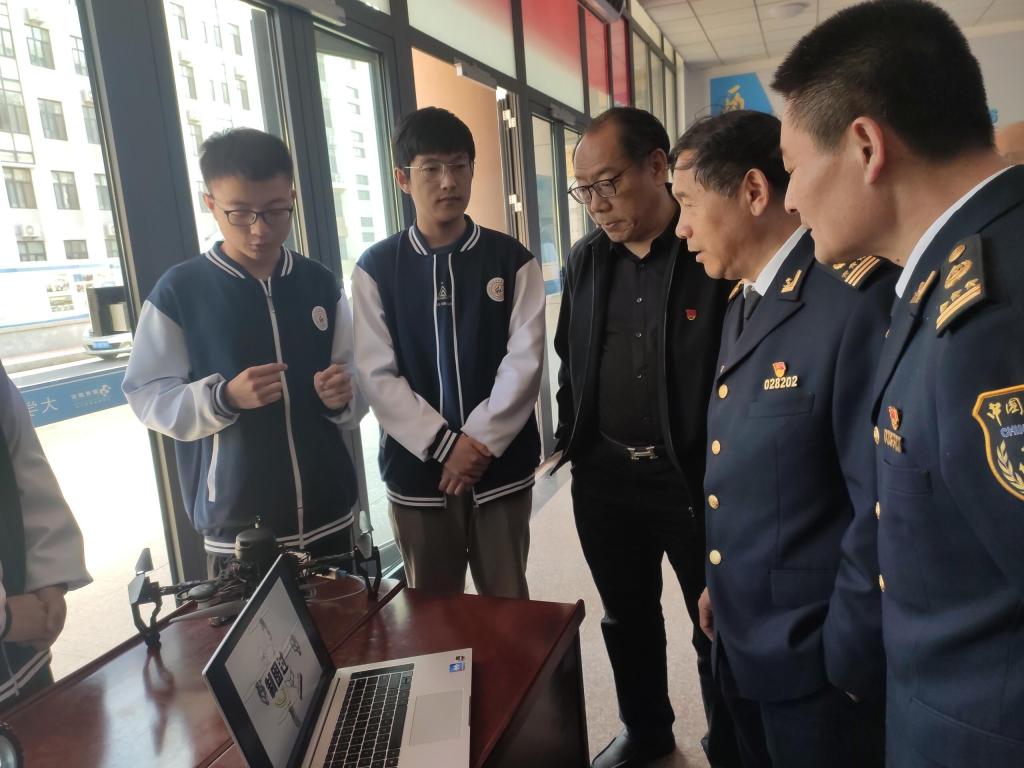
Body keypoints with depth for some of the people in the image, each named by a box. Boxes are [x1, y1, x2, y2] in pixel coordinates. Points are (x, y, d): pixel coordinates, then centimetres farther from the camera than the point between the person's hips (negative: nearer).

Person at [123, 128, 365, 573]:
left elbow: (358, 385, 7)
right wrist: (224, 396, -23)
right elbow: (149, 399, -6)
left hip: (329, 517, 3)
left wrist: (343, 397, -15)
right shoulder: (179, 290, -6)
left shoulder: (320, 285, 3)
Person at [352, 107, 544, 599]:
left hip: (501, 466, 0)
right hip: (416, 469, 1)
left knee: (508, 605, 13)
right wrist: (446, 445, -13)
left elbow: (524, 361, -7)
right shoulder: (376, 268, 0)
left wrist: (479, 442, -15)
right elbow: (377, 375, -6)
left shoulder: (512, 260, 0)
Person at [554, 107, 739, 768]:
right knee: (627, 619, 21)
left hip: (697, 478, -5)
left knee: (718, 630, 13)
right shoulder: (587, 261, 6)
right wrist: (572, 438, 9)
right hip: (603, 476, 5)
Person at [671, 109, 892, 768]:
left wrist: (847, 660, -15)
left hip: (816, 665, -8)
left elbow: (886, 506, -23)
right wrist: (721, 585, 13)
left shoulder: (860, 296, -22)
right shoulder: (743, 304, 8)